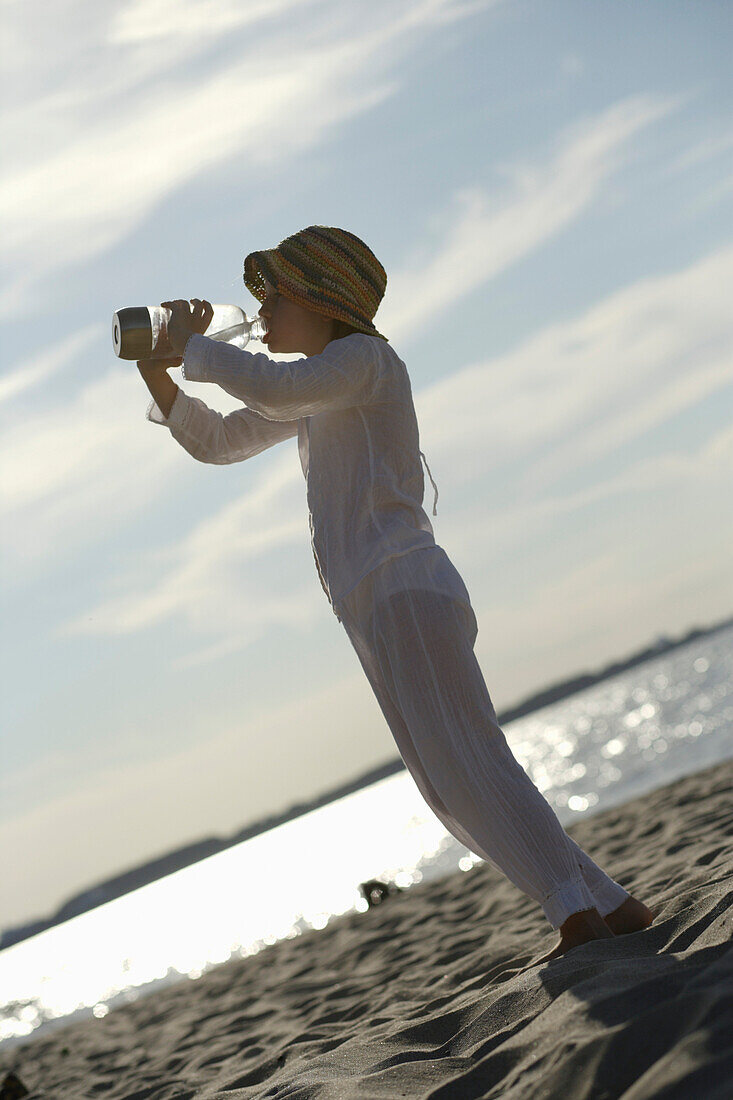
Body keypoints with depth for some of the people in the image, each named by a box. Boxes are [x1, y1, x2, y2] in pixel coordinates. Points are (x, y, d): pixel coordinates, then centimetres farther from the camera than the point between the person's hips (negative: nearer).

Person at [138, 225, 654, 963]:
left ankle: (577, 912, -24)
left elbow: (273, 389, -21)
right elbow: (215, 441, 30)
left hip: (408, 592, -9)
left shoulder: (364, 357, -1)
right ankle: (609, 905, 7)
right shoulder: (318, 393, 26)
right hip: (376, 614, 9)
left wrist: (191, 348, -7)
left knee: (469, 771, -19)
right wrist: (159, 373, 16)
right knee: (458, 793, 5)